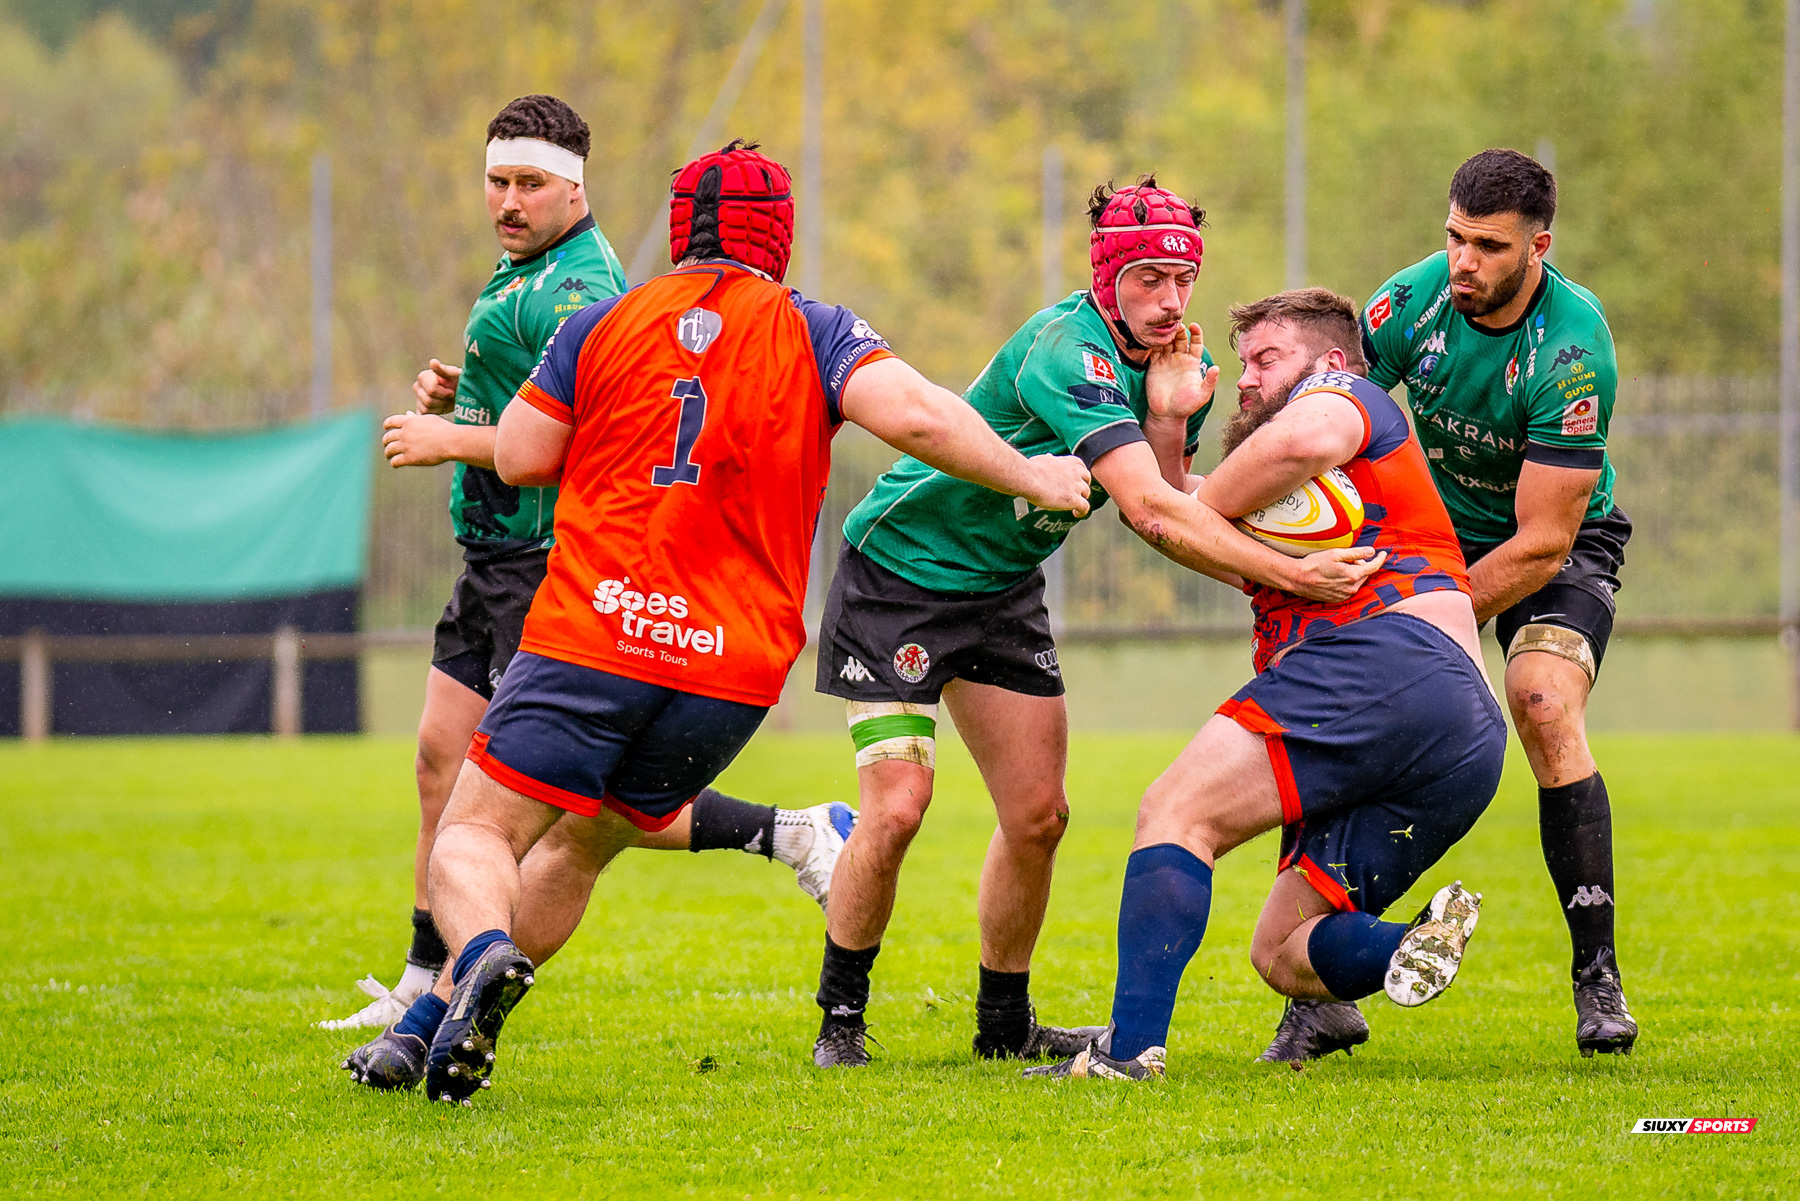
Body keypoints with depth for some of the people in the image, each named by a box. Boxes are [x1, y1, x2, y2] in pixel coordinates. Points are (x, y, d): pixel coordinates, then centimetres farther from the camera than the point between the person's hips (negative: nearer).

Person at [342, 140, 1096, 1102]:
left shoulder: (603, 325, 6)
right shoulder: (812, 330, 4)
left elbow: (520, 457, 8)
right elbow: (912, 415, -11)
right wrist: (1027, 476, 1)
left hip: (589, 639, -2)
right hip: (734, 668, 2)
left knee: (476, 834, 1)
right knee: (574, 850, 19)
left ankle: (484, 953, -32)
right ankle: (431, 1027, 12)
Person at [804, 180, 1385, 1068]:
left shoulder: (1180, 365, -4)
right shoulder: (1066, 353, -32)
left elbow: (1168, 519, -9)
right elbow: (1151, 514, -39)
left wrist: (1169, 419, -23)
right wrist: (1290, 574, -40)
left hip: (1002, 587, 8)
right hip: (897, 570, -8)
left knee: (1038, 815, 4)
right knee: (895, 805, -15)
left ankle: (1004, 1021, 21)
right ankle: (841, 1017, 3)